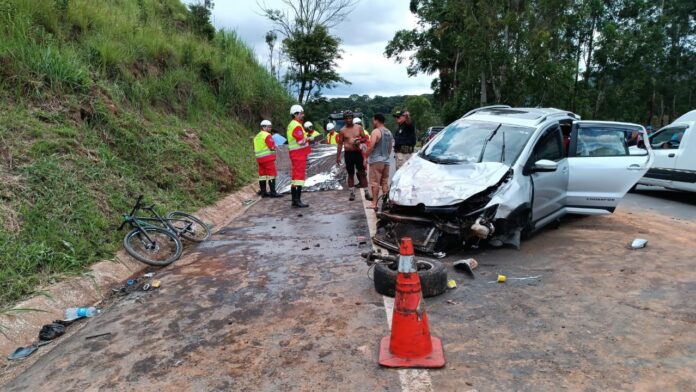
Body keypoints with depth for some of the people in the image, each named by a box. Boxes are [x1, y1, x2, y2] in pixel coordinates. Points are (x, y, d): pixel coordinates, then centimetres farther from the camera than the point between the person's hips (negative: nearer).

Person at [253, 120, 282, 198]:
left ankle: (263, 192, 14)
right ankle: (273, 192, -9)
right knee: (272, 174, -7)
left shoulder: (256, 136, 18)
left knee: (262, 174, 11)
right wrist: (274, 147, 3)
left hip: (259, 158, 9)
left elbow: (255, 150, 20)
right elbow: (272, 147, -16)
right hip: (268, 158, -9)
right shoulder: (267, 135, -10)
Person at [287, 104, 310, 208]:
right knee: (300, 176, -9)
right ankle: (297, 201, -9)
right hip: (299, 153, -10)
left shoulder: (291, 125, 17)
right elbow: (301, 142, -20)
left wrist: (306, 138, 10)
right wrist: (307, 139, -2)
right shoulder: (297, 126, -15)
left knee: (295, 177, 12)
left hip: (294, 153, 10)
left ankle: (294, 200, 17)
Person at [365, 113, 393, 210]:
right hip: (386, 161, 8)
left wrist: (366, 157, -9)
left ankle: (374, 204, -5)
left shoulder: (376, 131, -11)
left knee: (375, 183, -5)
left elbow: (371, 147, -18)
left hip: (376, 161, -8)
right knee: (385, 183, 11)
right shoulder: (389, 132, 14)